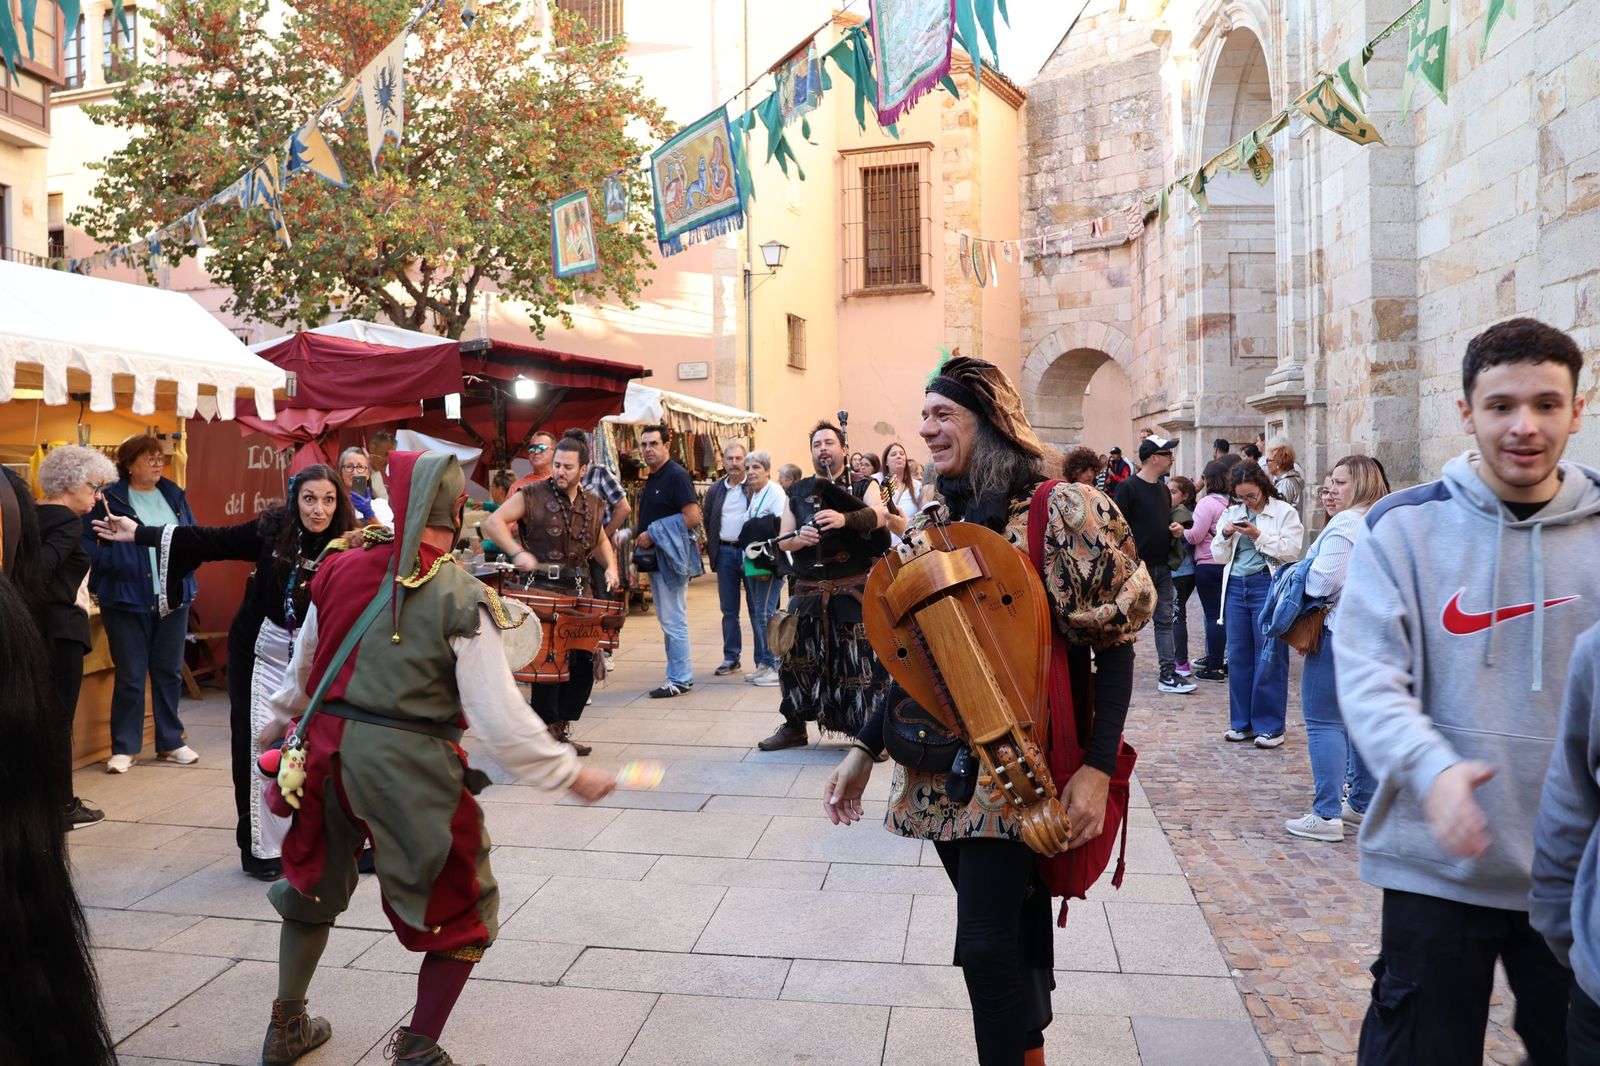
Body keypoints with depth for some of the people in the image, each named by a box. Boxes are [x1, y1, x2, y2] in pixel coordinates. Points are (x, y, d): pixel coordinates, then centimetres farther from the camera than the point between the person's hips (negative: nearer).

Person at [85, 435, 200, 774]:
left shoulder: (174, 495, 10)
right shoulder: (109, 499, -5)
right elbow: (87, 545, -9)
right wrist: (121, 561, -19)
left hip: (173, 599, 5)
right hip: (128, 600, -4)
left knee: (170, 672, 12)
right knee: (130, 676, 2)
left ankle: (170, 742, 23)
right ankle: (123, 748, 15)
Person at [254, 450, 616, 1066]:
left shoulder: (340, 567, -2)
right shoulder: (460, 597, -16)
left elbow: (304, 663, 14)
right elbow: (499, 717, -17)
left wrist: (282, 719, 33)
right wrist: (568, 772, -7)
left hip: (331, 750, 6)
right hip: (411, 767, -6)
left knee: (314, 888, 29)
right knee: (462, 912, 15)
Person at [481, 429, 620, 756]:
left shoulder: (592, 503, 10)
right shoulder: (533, 495, -6)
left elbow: (600, 540, 24)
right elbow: (494, 521, -12)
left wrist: (610, 567, 5)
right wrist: (518, 552, -27)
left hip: (579, 593, 6)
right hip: (543, 592, -6)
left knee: (585, 662, 8)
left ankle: (561, 729, 23)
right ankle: (546, 735, 7)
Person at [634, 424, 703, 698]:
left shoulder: (676, 475, -12)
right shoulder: (652, 479, 16)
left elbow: (692, 516, -21)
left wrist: (653, 534, -18)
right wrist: (639, 536, 9)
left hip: (670, 558, -10)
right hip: (655, 560, 10)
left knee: (673, 621, -5)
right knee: (667, 621, 13)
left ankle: (679, 679, 2)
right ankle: (681, 674, 21)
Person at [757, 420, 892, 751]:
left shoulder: (863, 486, 4)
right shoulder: (798, 492, 13)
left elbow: (880, 514, -17)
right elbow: (782, 540, 11)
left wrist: (845, 518, -35)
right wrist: (798, 538, -13)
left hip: (854, 590, -3)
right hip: (807, 590, 3)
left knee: (862, 660, -5)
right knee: (798, 658, 8)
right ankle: (794, 726, 25)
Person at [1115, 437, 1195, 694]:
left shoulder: (1163, 490, 15)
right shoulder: (1129, 487, -11)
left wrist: (1176, 530, 3)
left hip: (1161, 567, 8)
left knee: (1165, 621, 7)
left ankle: (1168, 673, 10)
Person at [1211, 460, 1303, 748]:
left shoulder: (1285, 512, 1)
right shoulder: (1231, 513, 14)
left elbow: (1291, 552, -9)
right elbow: (1220, 556, 14)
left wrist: (1258, 535, -14)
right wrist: (1225, 536, -4)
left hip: (1268, 586, -5)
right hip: (1236, 586, 5)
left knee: (1269, 658, -2)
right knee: (1238, 656, 8)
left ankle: (1270, 726, 7)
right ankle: (1242, 723, 18)